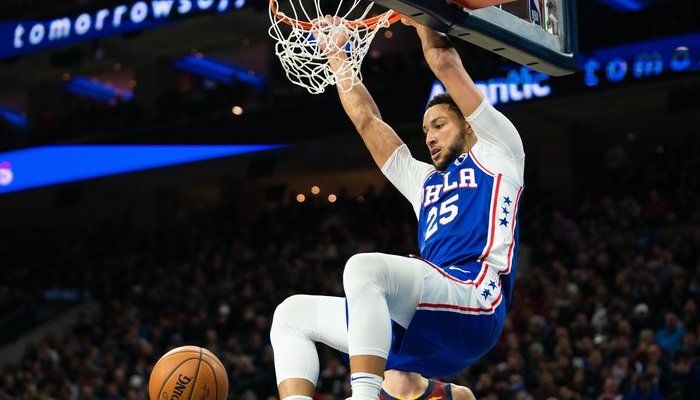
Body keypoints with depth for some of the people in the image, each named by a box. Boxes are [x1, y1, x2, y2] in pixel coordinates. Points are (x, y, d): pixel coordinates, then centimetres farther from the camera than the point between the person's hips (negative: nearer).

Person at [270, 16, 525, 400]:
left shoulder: (496, 152, 16)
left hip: (474, 302, -8)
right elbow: (366, 120, 36)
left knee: (364, 267, -33)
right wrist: (335, 52, 39)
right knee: (291, 315, 10)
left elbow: (445, 64, 13)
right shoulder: (424, 181, 34)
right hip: (421, 331, 8)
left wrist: (418, 17, 26)